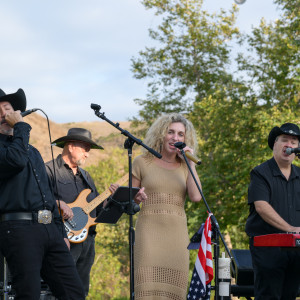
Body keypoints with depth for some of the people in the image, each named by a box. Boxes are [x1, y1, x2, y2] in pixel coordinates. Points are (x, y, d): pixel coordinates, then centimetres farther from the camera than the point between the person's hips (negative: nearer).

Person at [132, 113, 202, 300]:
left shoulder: (185, 167, 14)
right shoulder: (143, 162, 8)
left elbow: (196, 197, -3)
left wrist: (190, 163, 0)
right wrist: (135, 199, -9)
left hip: (177, 233, 2)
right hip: (150, 230, -2)